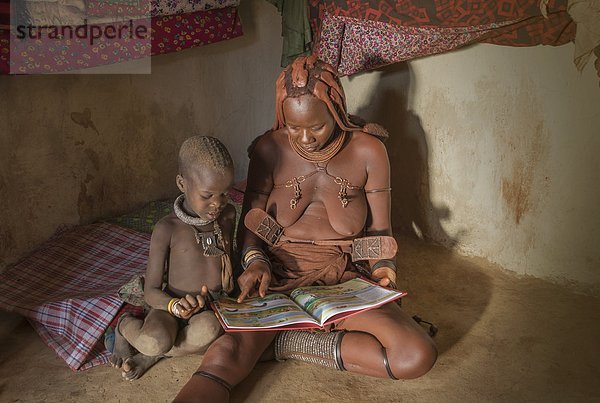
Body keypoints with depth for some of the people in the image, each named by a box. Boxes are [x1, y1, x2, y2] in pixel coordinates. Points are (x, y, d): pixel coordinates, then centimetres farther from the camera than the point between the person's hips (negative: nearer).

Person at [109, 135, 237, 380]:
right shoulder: (167, 229, -13)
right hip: (173, 308, -3)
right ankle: (126, 327, 1)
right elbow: (151, 291, -10)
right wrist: (174, 305, -31)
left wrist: (231, 284, 3)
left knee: (209, 331, -34)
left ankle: (153, 356, -8)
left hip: (213, 309, 3)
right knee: (155, 341, -35)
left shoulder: (227, 215, 2)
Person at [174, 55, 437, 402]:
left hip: (344, 280, 2)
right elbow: (250, 220, 3)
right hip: (277, 274, -1)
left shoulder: (368, 151, -4)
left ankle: (286, 342, -14)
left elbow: (380, 231, 3)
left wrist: (384, 270, -17)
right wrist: (255, 261, -17)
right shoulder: (270, 148, -2)